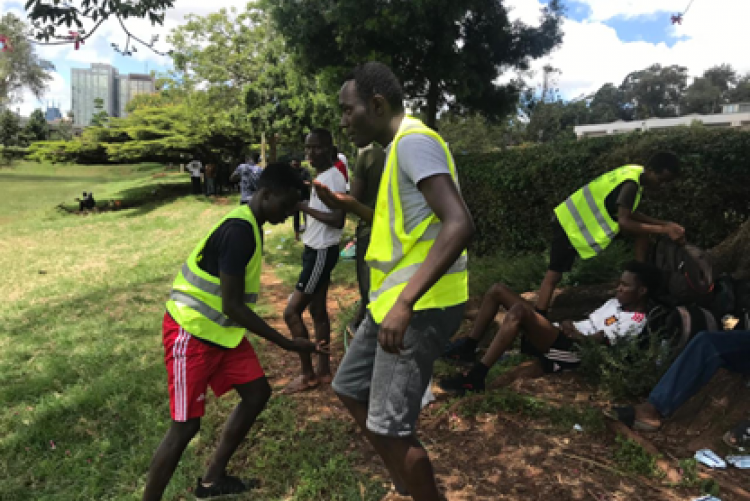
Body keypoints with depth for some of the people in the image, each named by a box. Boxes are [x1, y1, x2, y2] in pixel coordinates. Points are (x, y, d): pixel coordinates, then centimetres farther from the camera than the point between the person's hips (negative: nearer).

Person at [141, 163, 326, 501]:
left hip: (220, 330, 10)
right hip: (191, 332, -9)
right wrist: (287, 343, -21)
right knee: (186, 424, -4)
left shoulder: (249, 225, 6)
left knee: (257, 393, 11)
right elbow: (233, 306, -26)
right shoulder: (240, 231, -25)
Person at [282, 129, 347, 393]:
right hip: (314, 250, 10)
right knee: (318, 311, 13)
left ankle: (307, 374, 6)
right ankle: (323, 371, 22)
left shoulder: (334, 178, -17)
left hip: (322, 252, -10)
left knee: (292, 312, -6)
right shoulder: (319, 176, 14)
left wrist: (304, 207, -21)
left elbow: (338, 220, -25)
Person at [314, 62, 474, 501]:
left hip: (422, 305, -11)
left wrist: (405, 303, -34)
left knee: (390, 425, -4)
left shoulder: (414, 140, -16)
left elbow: (459, 225, -28)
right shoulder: (400, 147, 16)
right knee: (351, 388, 19)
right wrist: (348, 205, 15)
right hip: (395, 299, 11)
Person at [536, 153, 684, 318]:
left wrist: (664, 224, -4)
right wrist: (664, 230, -28)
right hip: (570, 223, -9)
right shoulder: (631, 184, -26)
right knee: (554, 275, -9)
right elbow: (624, 223, -33)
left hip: (589, 217, 9)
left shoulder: (635, 173, 1)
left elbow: (631, 214, 5)